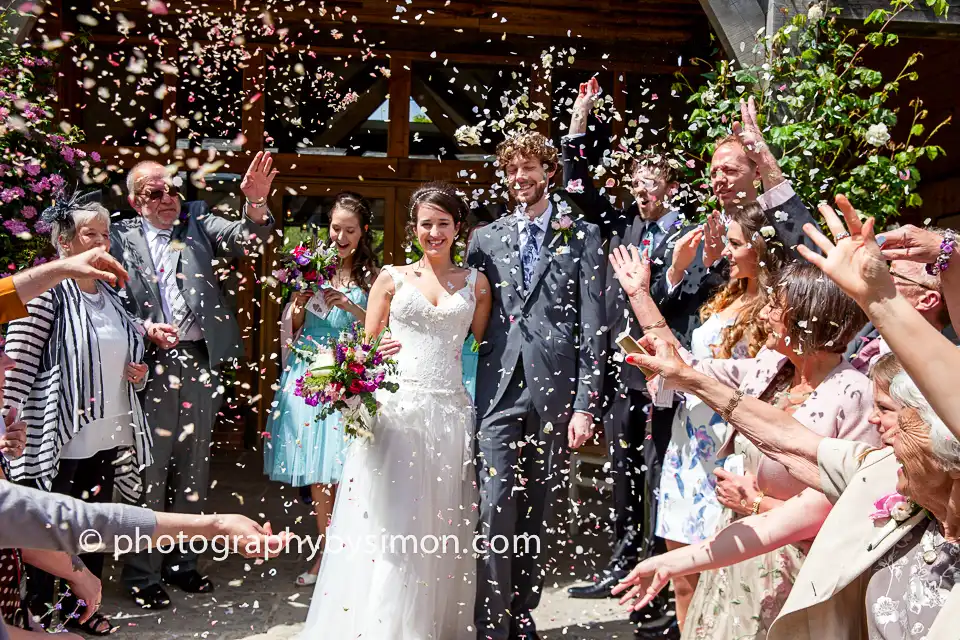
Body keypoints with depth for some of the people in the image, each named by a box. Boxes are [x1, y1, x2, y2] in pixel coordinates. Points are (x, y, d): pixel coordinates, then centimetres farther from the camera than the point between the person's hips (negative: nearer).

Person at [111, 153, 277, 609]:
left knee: (192, 470, 14)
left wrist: (256, 202, -24)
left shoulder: (197, 221, 9)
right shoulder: (121, 238, 1)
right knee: (149, 472, 4)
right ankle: (142, 574, 20)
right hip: (151, 365, -3)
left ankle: (181, 562, 30)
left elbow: (246, 240, -6)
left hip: (201, 363, 3)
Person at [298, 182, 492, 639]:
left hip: (451, 412, 1)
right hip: (395, 408, -1)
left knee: (442, 527, 8)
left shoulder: (475, 282, 11)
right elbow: (367, 346, 7)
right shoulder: (392, 278, 8)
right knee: (387, 525, -2)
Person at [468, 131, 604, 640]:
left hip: (555, 389, -1)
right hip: (498, 389, 1)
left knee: (538, 511, 9)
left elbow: (592, 325, 0)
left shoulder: (581, 235, 6)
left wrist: (586, 403, -6)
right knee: (496, 508, -6)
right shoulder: (485, 238, 13)